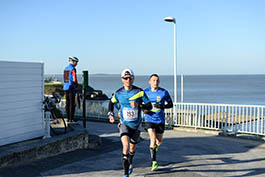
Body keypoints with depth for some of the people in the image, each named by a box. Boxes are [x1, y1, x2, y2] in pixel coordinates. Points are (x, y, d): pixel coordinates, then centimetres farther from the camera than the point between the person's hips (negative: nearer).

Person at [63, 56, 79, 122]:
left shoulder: (65, 69, 13)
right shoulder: (73, 69, -13)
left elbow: (65, 79, 14)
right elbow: (74, 79, -16)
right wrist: (77, 86, -1)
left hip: (65, 88, 8)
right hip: (71, 88, -8)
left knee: (67, 103, 10)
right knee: (72, 104, -4)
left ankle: (68, 118, 13)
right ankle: (71, 119, -5)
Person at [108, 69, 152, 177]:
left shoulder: (139, 92, -11)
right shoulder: (118, 93, -6)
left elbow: (149, 106, -10)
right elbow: (111, 102, 14)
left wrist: (139, 105, -26)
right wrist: (110, 114, 2)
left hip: (136, 124, 1)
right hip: (124, 124, -1)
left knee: (132, 148, 16)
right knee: (126, 145, -22)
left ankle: (130, 163, 50)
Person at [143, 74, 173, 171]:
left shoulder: (164, 92, -5)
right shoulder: (145, 92, -2)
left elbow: (170, 104, 2)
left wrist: (162, 106, -18)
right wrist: (144, 109, -9)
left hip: (160, 120, 1)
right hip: (149, 119, -1)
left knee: (159, 142, 12)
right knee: (153, 140, -16)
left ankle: (155, 146, 50)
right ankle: (154, 162, -4)